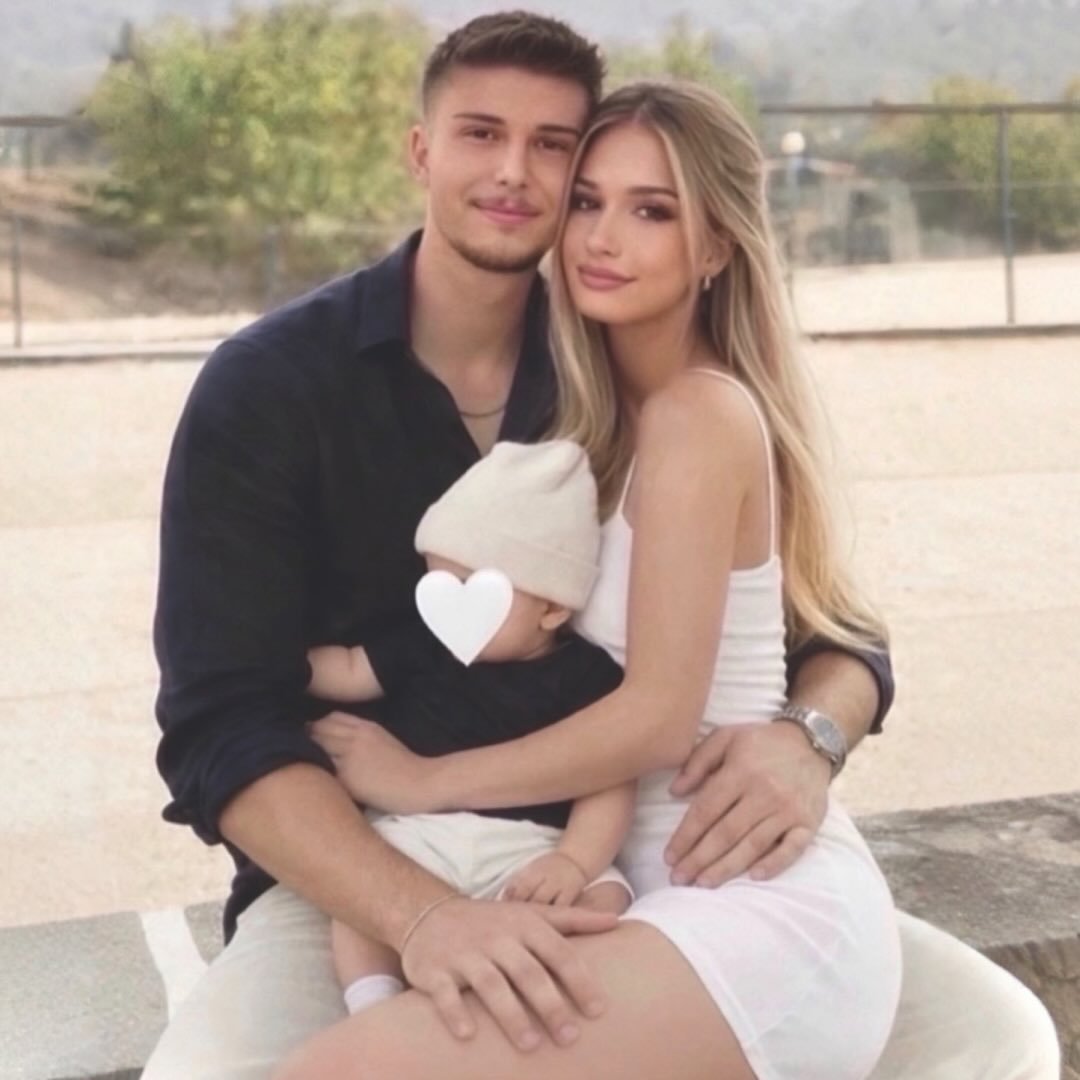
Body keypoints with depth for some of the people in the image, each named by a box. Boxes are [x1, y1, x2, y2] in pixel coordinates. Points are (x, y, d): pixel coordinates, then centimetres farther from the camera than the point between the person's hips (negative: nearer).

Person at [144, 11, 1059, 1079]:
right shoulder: (265, 389, -8)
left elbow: (835, 629, 4)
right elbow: (221, 729, -15)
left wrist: (809, 737, -22)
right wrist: (428, 914, -32)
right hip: (362, 881, -2)